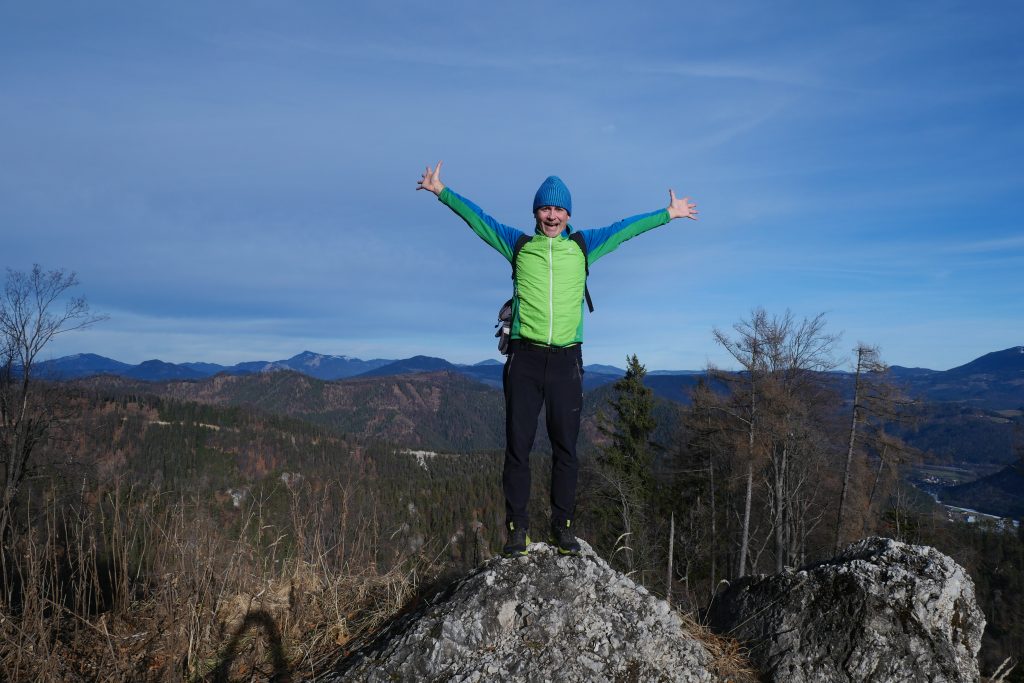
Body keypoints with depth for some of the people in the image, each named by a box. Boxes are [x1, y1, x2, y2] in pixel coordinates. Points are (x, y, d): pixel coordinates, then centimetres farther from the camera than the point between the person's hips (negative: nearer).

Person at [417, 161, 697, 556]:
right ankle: (517, 528, 8)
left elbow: (626, 227, 18)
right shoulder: (519, 245, 11)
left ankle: (562, 527, 13)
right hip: (524, 357, 0)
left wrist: (669, 213, 22)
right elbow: (477, 218, 14)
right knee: (518, 445, 0)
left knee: (565, 447, 4)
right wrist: (442, 192, 13)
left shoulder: (582, 246, 12)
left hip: (566, 360, 1)